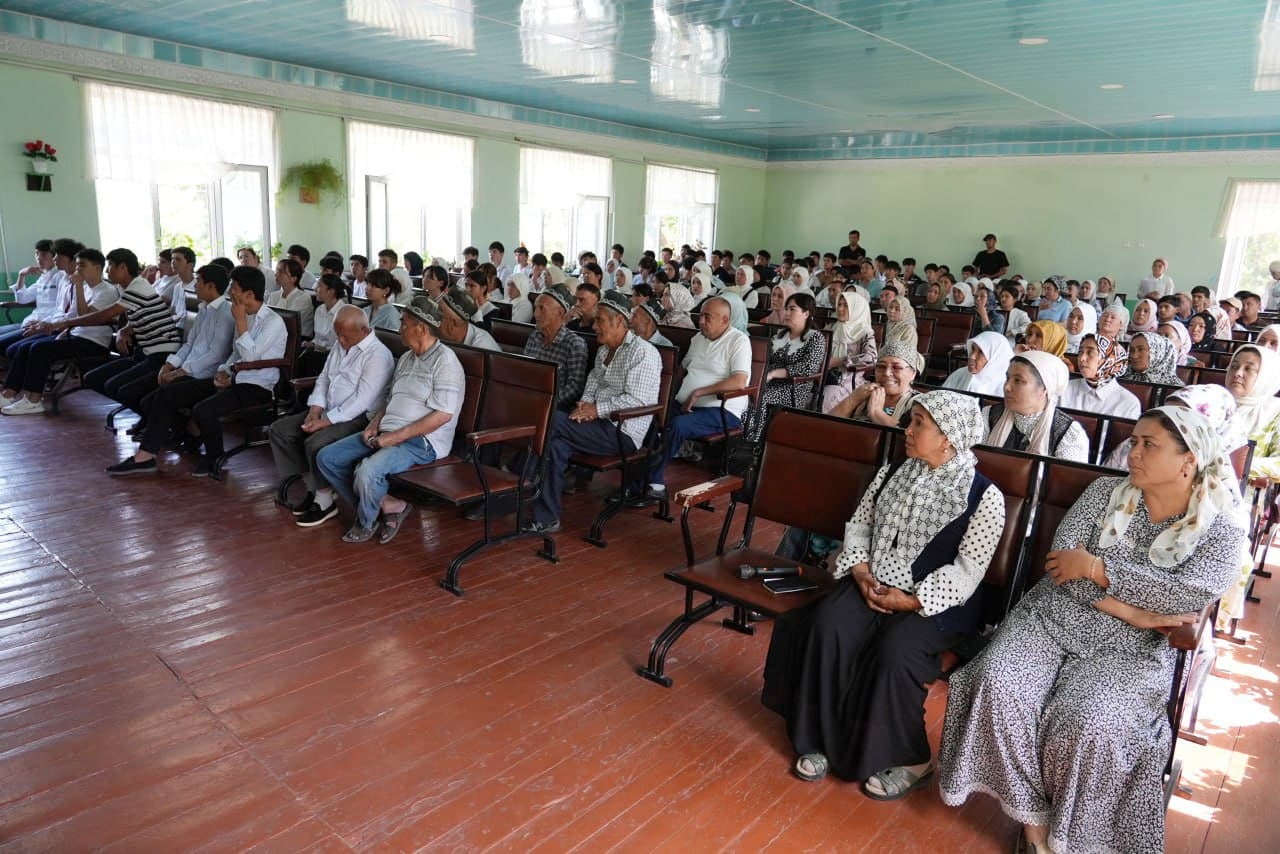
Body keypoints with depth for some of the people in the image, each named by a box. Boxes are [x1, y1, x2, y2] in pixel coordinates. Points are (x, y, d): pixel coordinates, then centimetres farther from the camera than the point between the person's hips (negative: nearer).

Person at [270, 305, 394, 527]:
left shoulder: (378, 355, -16)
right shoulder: (339, 345, 12)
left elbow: (361, 400, -21)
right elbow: (323, 378, 16)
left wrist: (326, 422, -21)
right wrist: (315, 410, -1)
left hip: (358, 417, -9)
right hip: (329, 411, 9)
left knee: (316, 443, -31)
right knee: (279, 430, 0)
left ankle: (325, 501, -9)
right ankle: (313, 488, 4)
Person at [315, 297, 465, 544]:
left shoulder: (444, 361, -11)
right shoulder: (406, 358, 18)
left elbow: (443, 414, -20)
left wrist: (396, 437, -19)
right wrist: (373, 425, 4)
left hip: (422, 441, -9)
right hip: (387, 434, 10)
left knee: (368, 471, -32)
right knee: (326, 458, 0)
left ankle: (366, 523, 0)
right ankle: (386, 505, -2)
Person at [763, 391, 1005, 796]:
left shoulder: (984, 496, -8)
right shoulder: (891, 473, 9)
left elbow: (967, 572, -12)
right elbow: (858, 526, 11)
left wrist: (909, 600, -19)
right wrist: (862, 573, -7)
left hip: (937, 602, -4)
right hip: (873, 583, 5)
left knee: (894, 651, -30)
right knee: (827, 626, -22)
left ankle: (907, 760, -5)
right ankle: (823, 741, -7)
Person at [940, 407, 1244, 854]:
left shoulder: (1221, 529, 1)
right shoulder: (1105, 492, 5)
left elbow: (1192, 593, -18)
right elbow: (1060, 559, -4)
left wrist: (1096, 567, -15)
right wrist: (1130, 611, -12)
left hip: (1126, 649, -2)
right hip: (1053, 618, 3)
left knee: (1087, 723, -30)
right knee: (997, 686, -24)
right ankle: (1033, 817, -6)